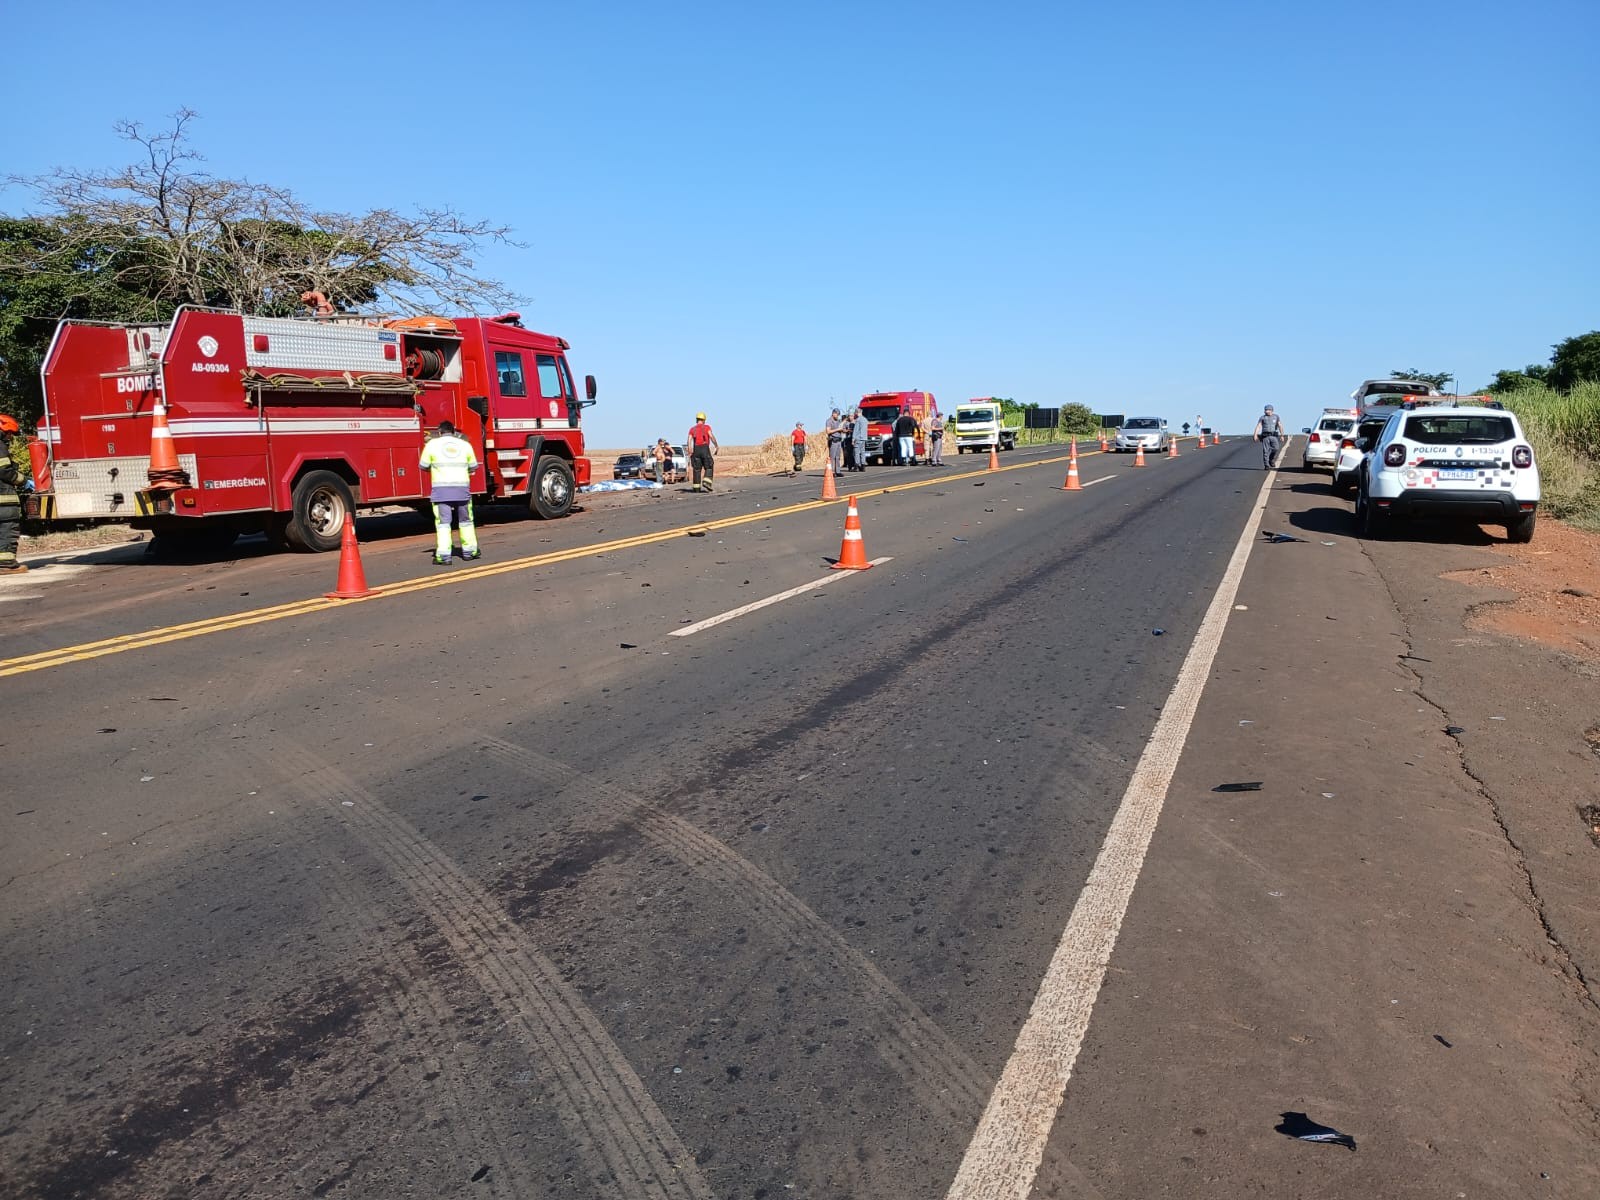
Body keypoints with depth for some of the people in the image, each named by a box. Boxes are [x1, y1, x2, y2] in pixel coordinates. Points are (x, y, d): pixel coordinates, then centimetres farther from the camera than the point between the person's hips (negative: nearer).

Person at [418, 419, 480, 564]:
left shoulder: (432, 444, 2)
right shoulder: (465, 444, 7)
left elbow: (424, 466, 7)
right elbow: (473, 467, 13)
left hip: (441, 489, -2)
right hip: (462, 488, 2)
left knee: (443, 522, 0)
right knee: (465, 521, 15)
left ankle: (443, 556, -5)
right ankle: (469, 551, 23)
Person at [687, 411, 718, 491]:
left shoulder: (692, 429, 13)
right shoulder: (707, 427, 5)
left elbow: (689, 440, -2)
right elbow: (712, 437, -10)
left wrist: (690, 451, -8)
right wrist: (716, 446, -2)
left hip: (696, 449, 3)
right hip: (705, 449, -3)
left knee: (697, 469, 8)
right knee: (709, 468, 6)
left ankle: (696, 487, 5)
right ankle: (706, 483, -14)